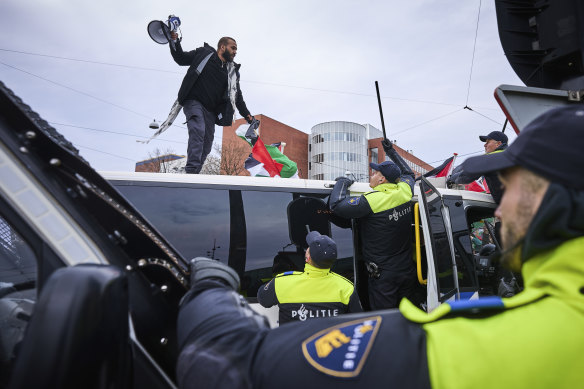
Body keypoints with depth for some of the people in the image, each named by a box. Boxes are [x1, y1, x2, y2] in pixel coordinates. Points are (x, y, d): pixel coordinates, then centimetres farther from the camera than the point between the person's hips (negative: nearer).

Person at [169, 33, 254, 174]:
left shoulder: (233, 71, 18)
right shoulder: (204, 53, 7)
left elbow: (237, 96, 20)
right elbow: (181, 59, 12)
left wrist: (247, 114, 12)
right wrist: (174, 42, -3)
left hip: (210, 111, 5)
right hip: (194, 102, -5)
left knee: (206, 146, 0)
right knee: (198, 131, -28)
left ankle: (193, 175, 7)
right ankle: (191, 170, -34)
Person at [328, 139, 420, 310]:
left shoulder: (372, 200, -21)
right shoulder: (404, 191, 0)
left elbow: (336, 205, -26)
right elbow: (408, 173, 23)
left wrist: (342, 182, -8)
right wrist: (391, 151, 29)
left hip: (383, 275, -7)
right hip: (408, 270, 7)